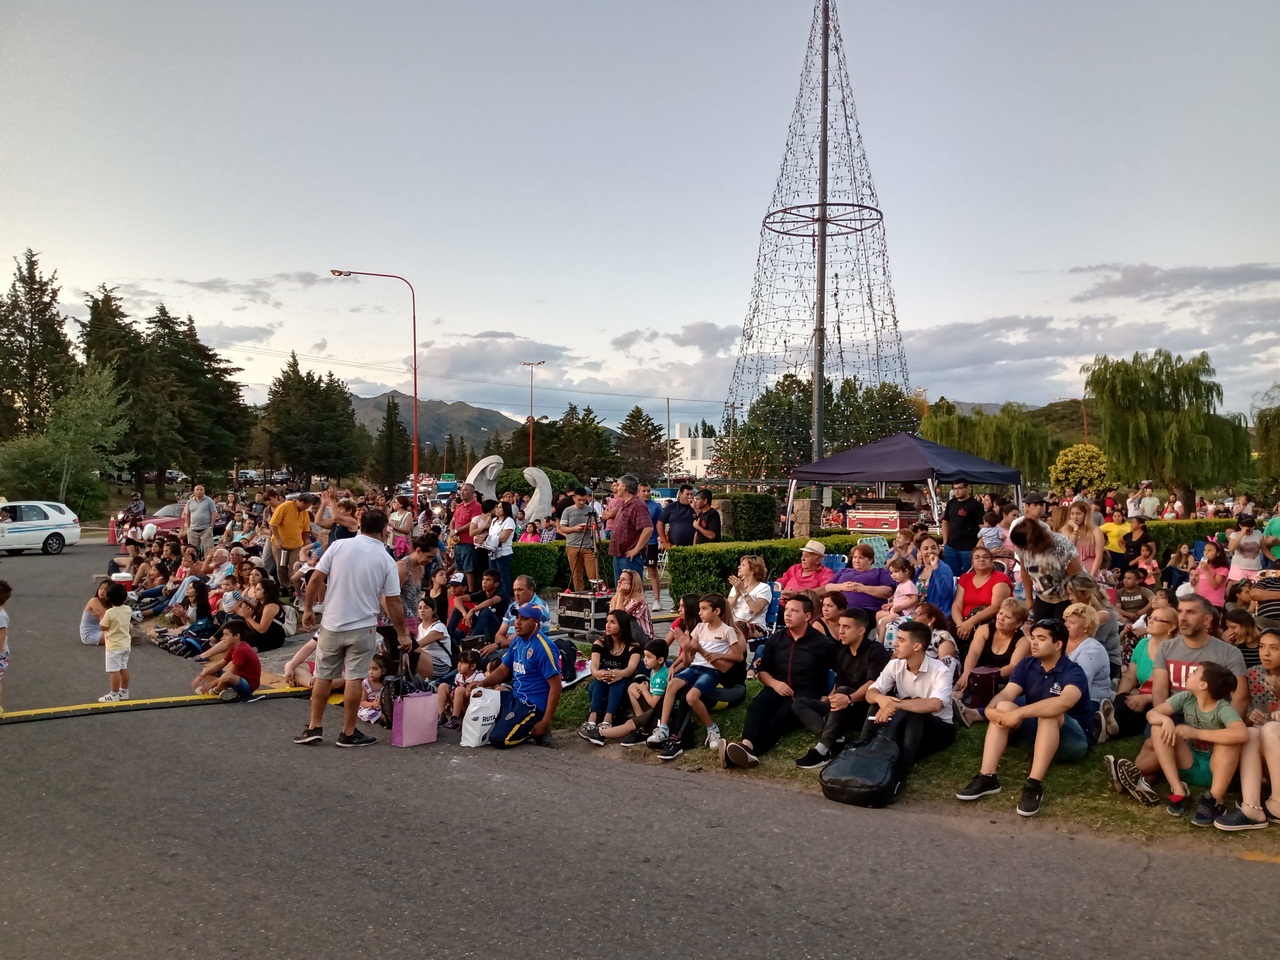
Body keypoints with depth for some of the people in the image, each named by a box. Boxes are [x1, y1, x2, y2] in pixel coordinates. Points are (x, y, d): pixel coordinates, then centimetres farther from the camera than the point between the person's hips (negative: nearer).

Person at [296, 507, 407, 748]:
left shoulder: (339, 546, -5)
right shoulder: (386, 560, -6)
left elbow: (315, 580, -5)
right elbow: (393, 603, -5)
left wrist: (308, 608, 9)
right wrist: (402, 634, 5)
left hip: (332, 624, 2)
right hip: (362, 628, -2)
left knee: (323, 676, 13)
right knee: (354, 679, 4)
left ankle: (314, 727, 20)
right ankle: (348, 733, 11)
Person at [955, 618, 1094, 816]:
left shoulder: (1073, 672, -18)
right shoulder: (1027, 665, 0)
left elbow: (1064, 703, -40)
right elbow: (1006, 694, -14)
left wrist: (1019, 713, -45)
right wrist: (990, 708, -37)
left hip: (1072, 739, -5)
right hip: (1038, 733, 6)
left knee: (1049, 713, -35)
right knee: (1003, 707, -19)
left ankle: (1035, 784, -41)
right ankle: (987, 777, -30)